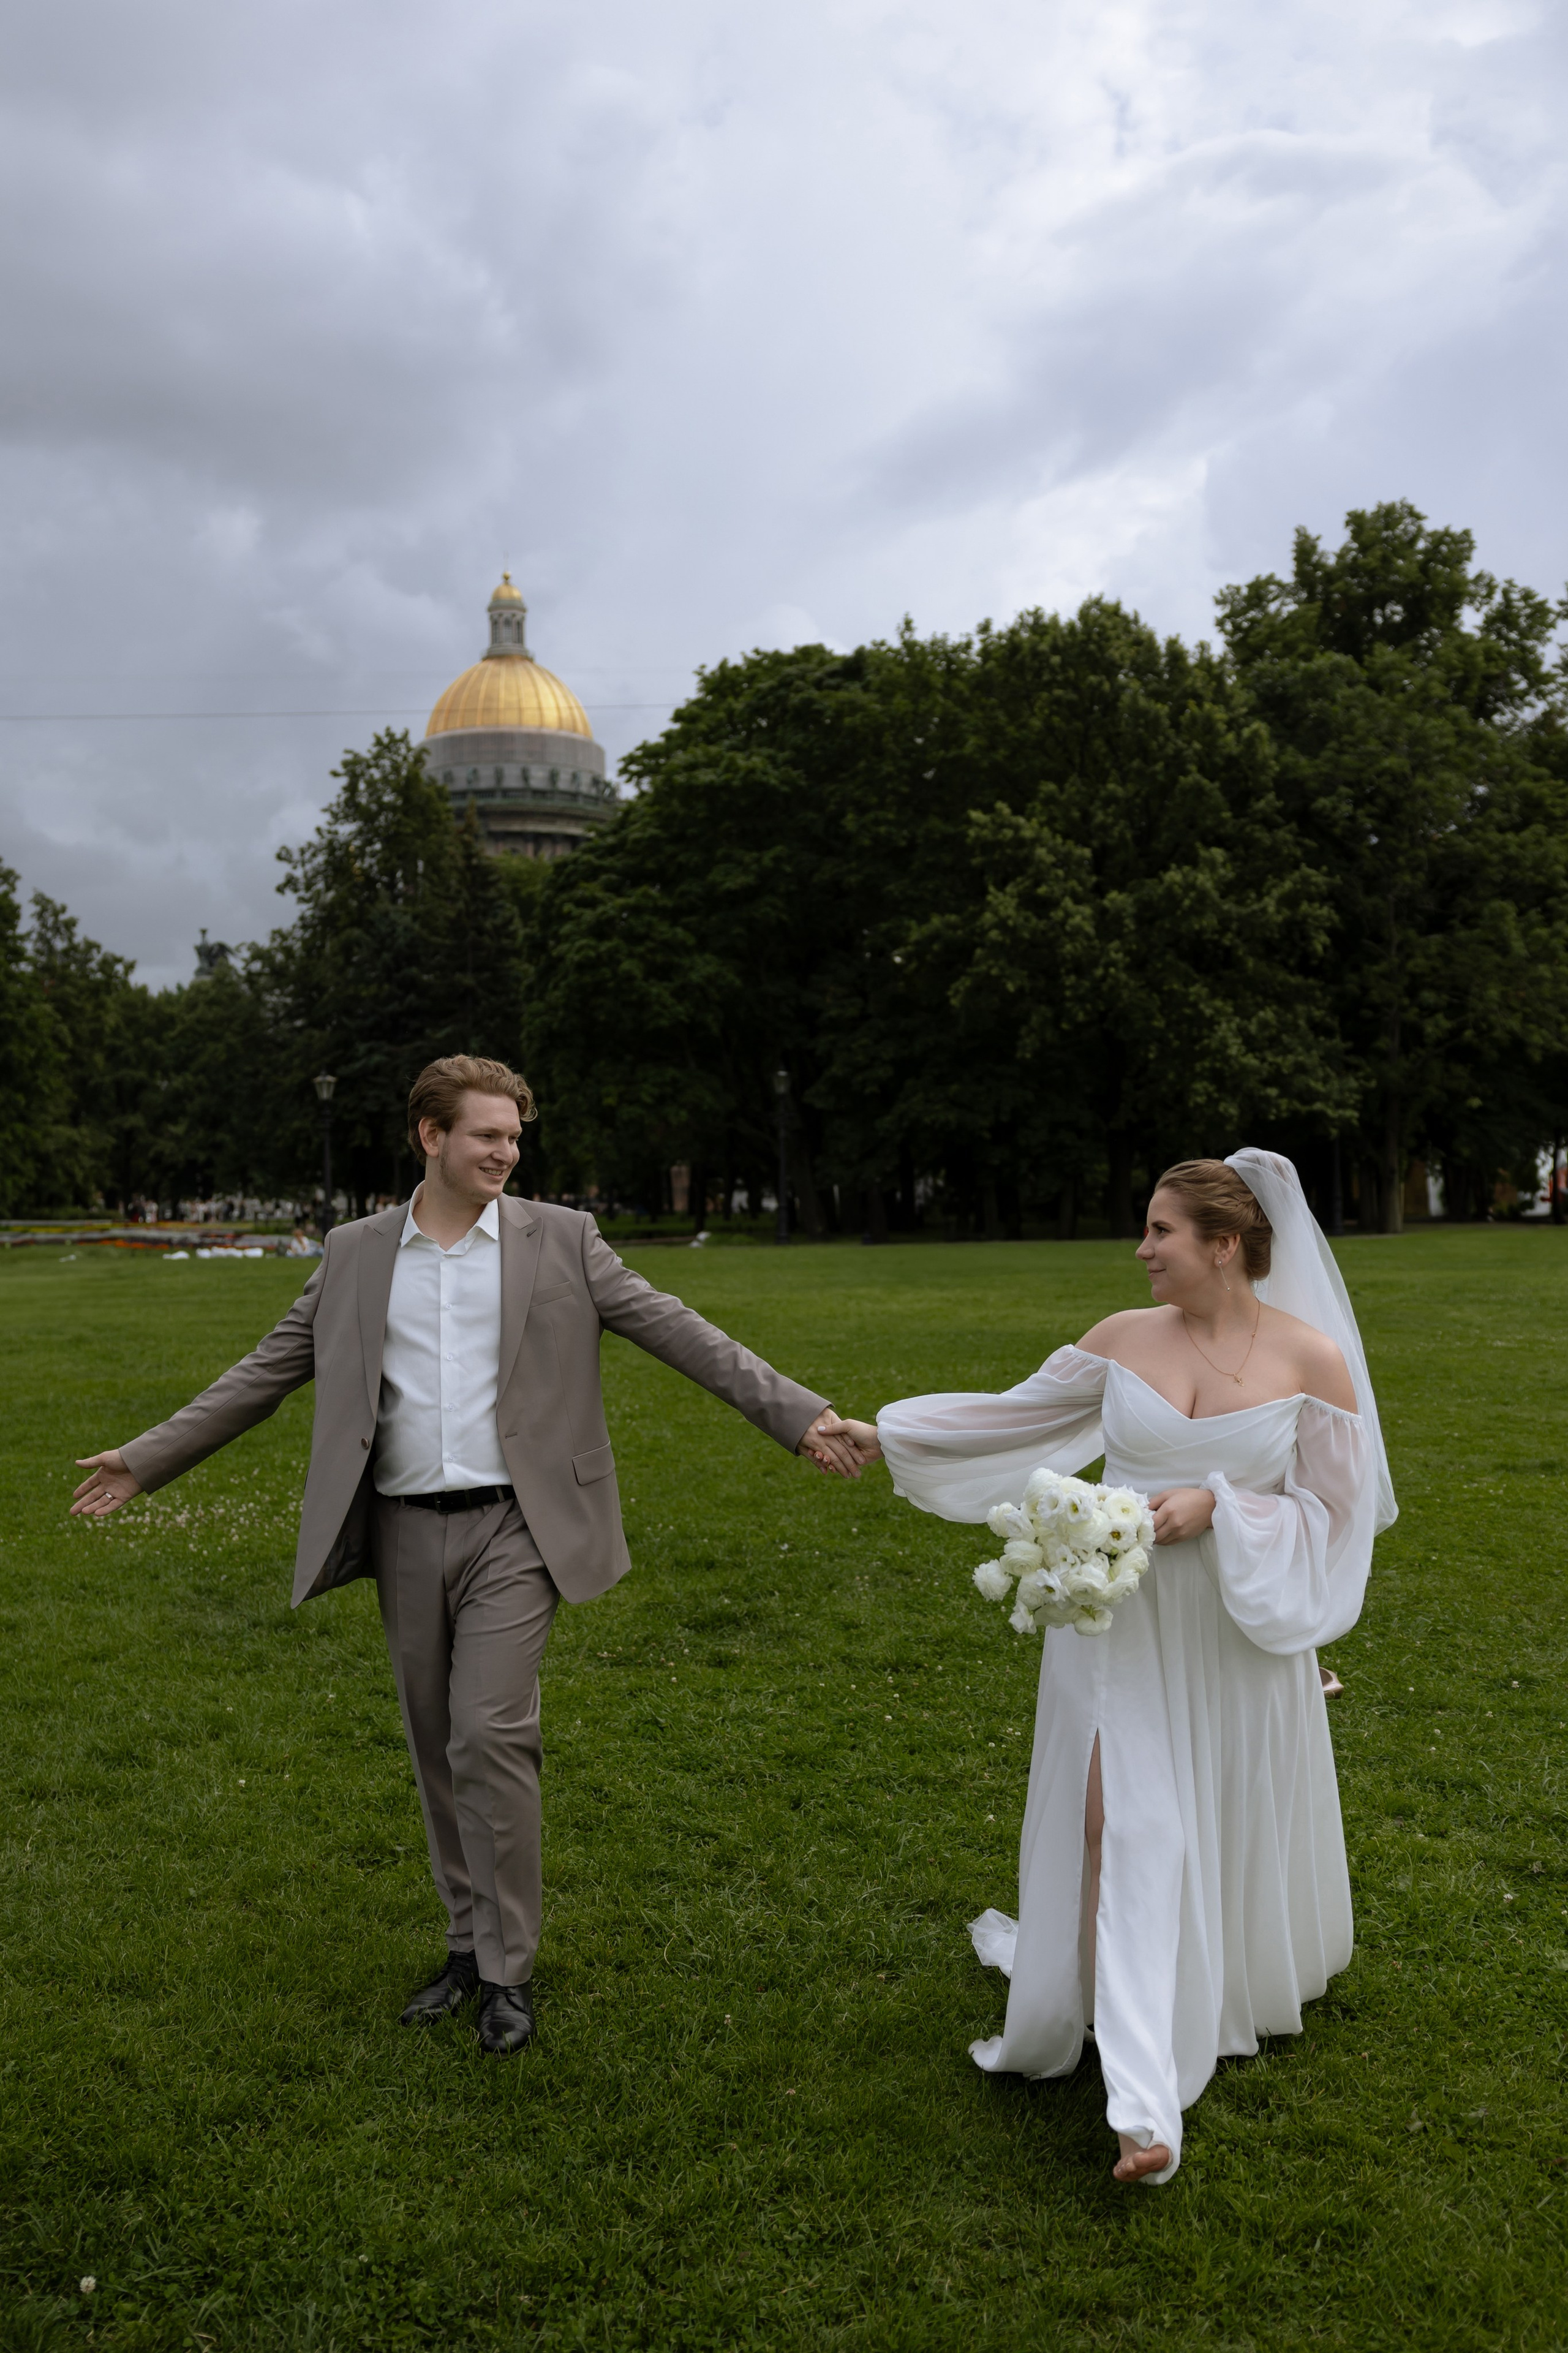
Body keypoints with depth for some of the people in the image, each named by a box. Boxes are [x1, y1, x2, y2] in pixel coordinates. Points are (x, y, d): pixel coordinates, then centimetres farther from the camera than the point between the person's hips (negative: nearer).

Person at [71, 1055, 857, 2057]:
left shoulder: (561, 1239, 0)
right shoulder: (356, 1254, 6)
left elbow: (681, 1335, -4)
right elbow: (266, 1372, 12)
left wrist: (800, 1415, -12)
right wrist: (147, 1458, 10)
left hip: (511, 1530, -3)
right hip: (405, 1533, 3)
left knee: (490, 1738, -11)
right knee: (438, 1752, 11)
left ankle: (508, 1969, 7)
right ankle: (470, 1946, 29)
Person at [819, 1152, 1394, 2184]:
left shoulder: (1315, 1360, -10)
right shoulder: (1126, 1337, -3)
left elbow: (1337, 1511, -6)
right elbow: (1014, 1417, 7)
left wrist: (1219, 1507, -20)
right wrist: (884, 1435, 5)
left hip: (1238, 1639, -1)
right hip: (1119, 1626, 1)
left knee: (1235, 1836, 13)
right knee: (1124, 1832, -1)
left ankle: (1235, 1991, 44)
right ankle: (1147, 2102, 11)